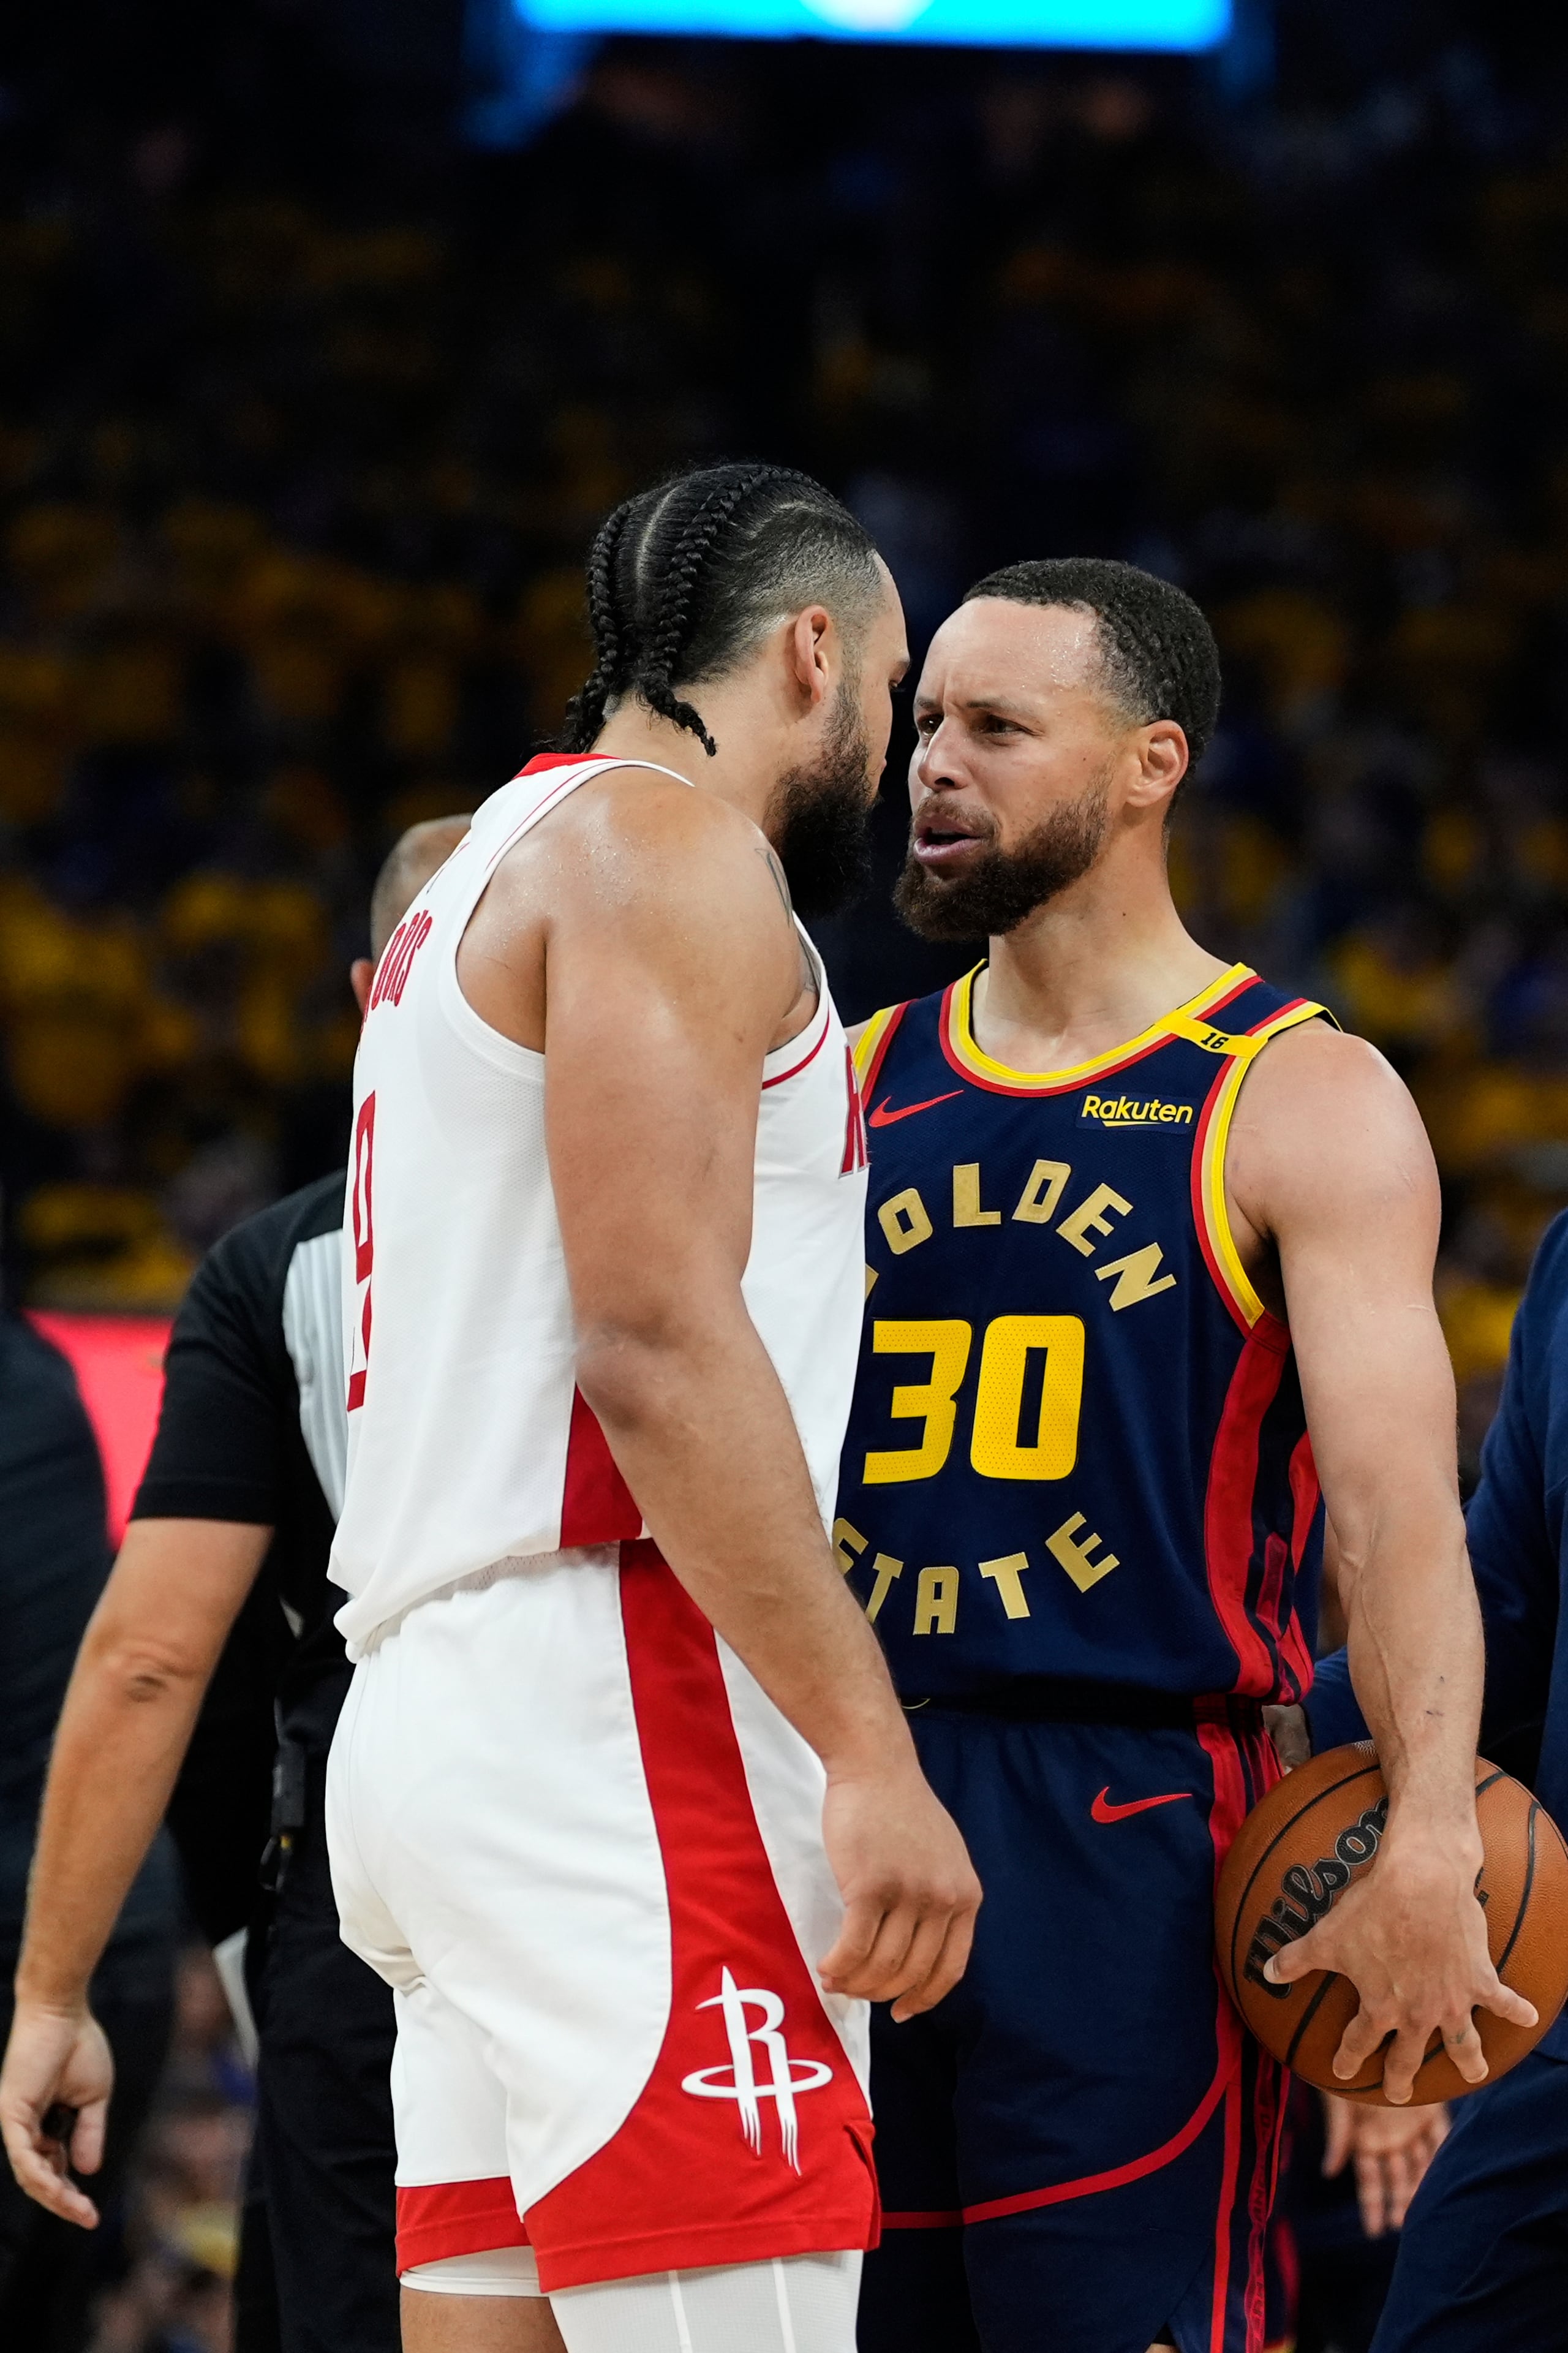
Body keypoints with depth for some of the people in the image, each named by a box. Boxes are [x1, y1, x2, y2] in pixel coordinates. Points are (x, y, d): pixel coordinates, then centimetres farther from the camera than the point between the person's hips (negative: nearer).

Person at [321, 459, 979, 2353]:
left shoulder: (488, 879, 27)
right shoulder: (664, 844, -4)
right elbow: (658, 1332, -16)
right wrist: (868, 1750, -19)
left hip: (443, 1702, 10)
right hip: (609, 1709, -10)